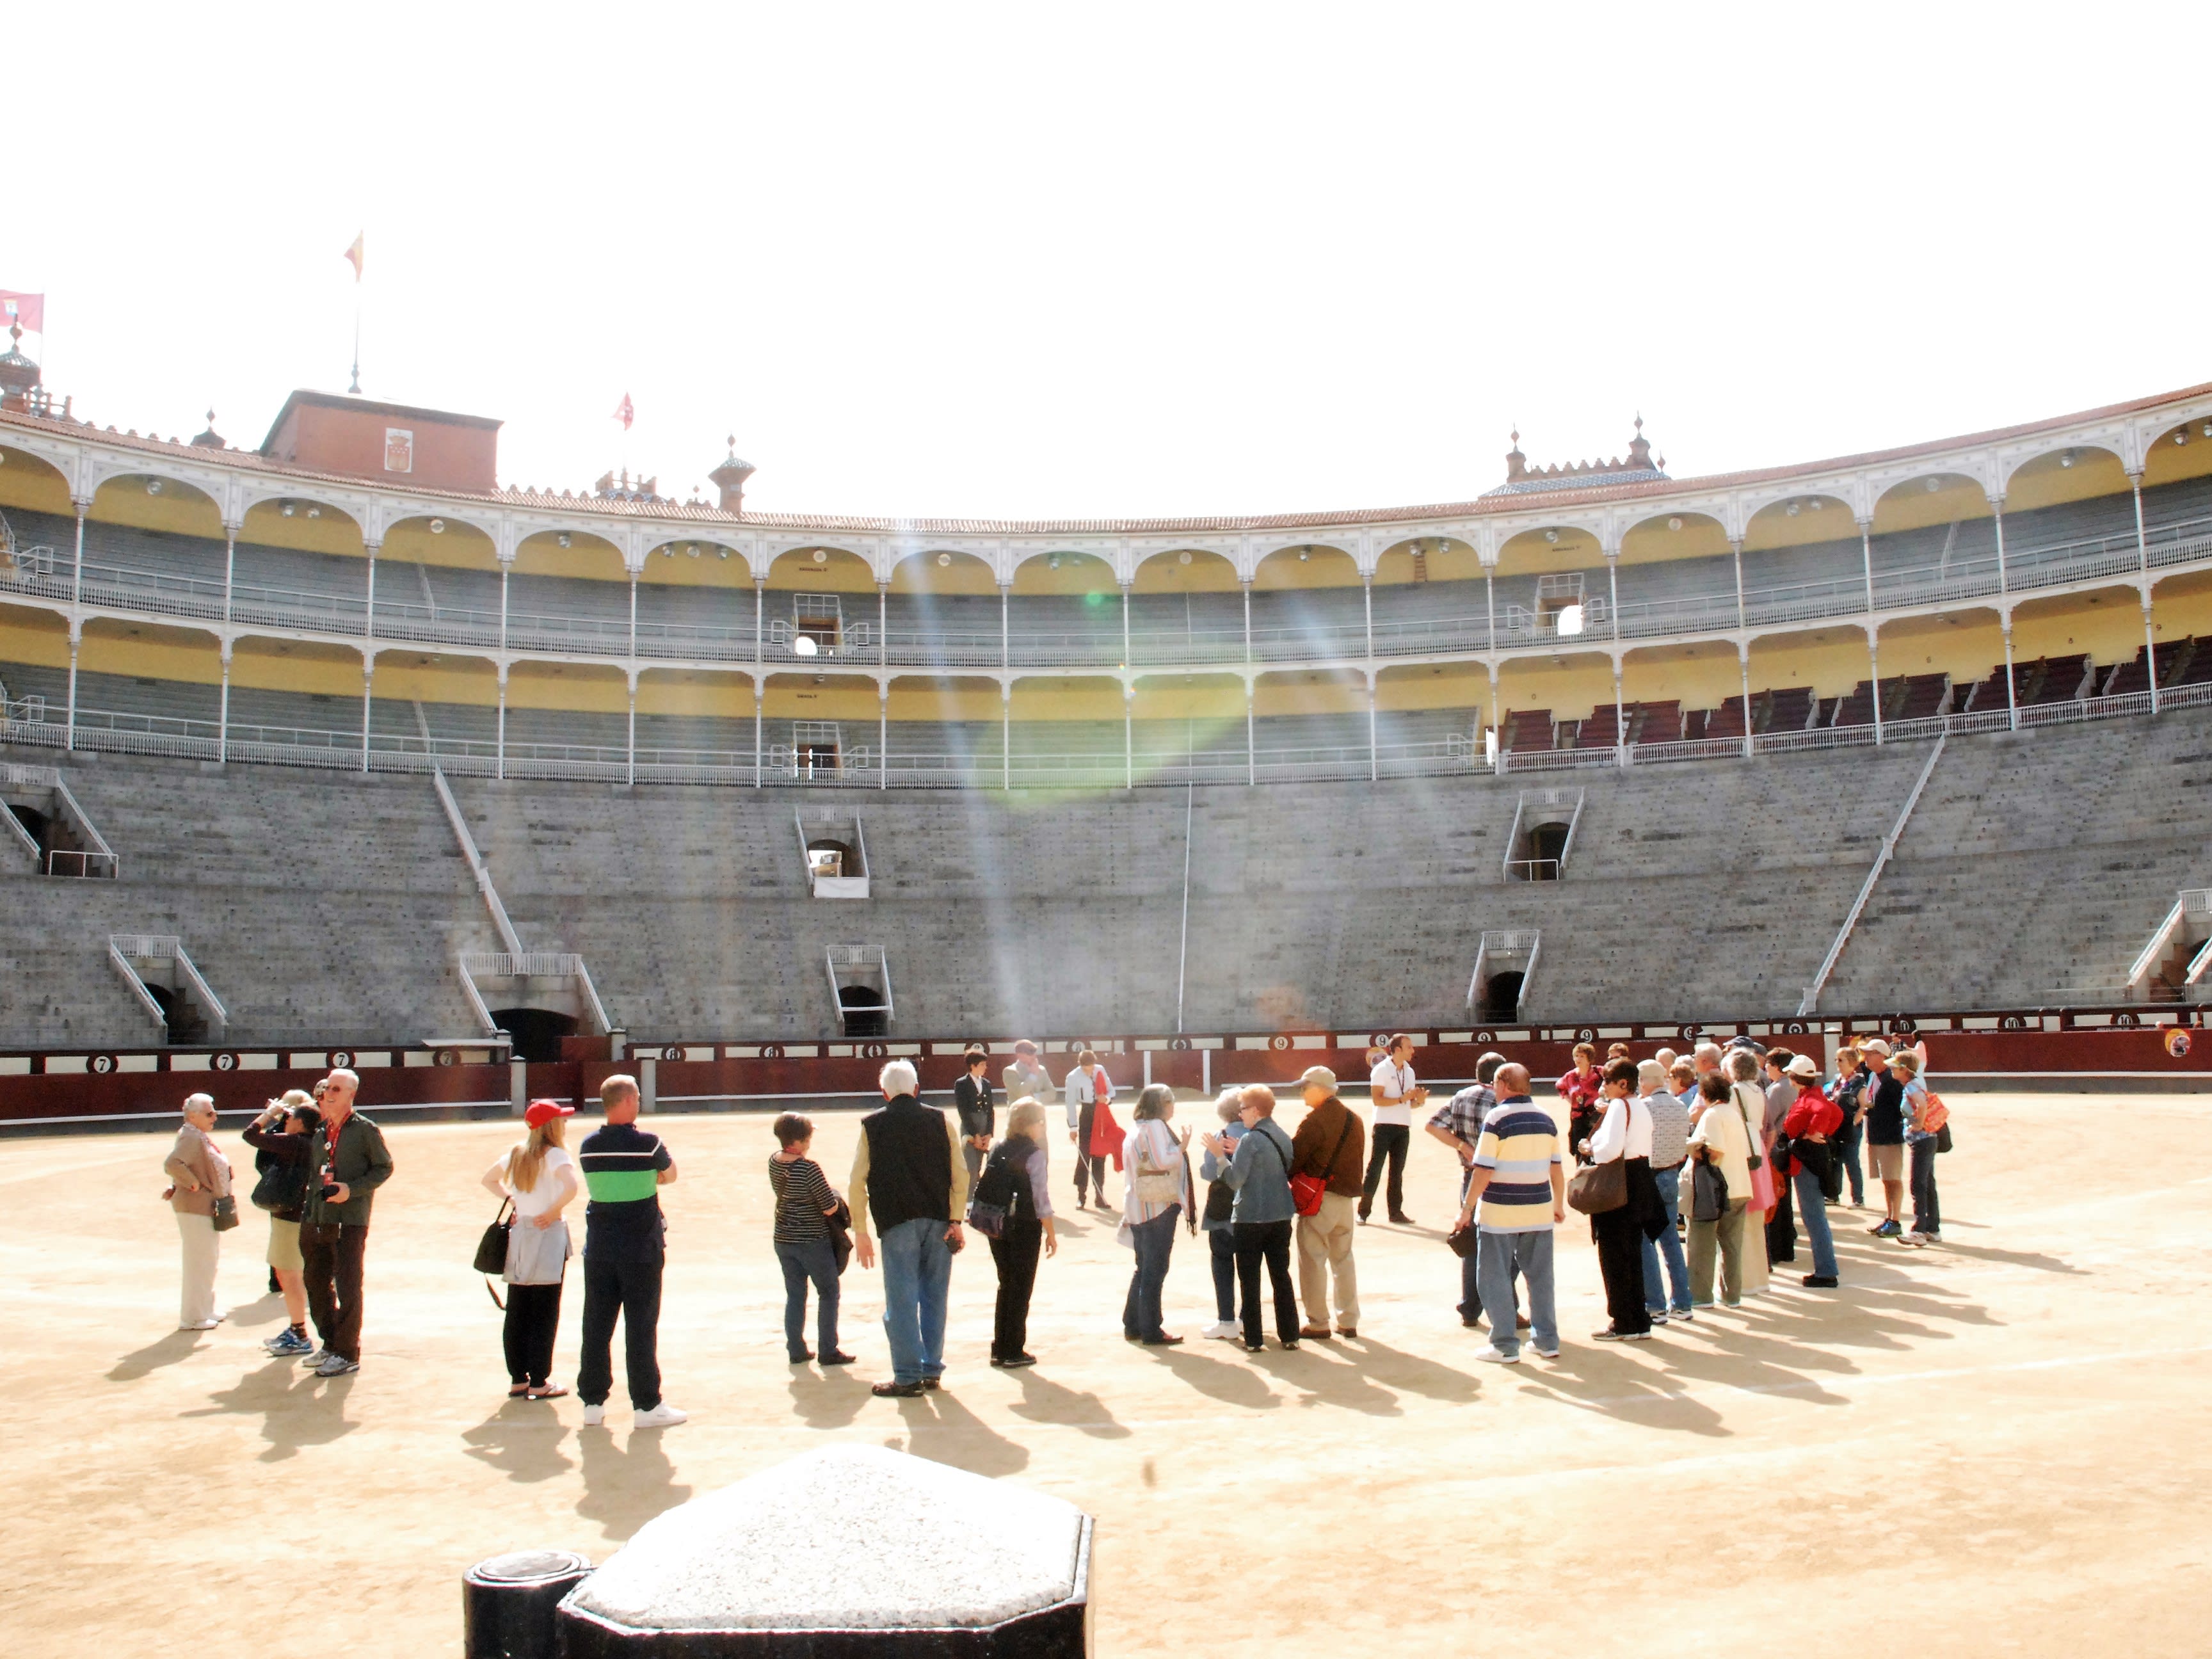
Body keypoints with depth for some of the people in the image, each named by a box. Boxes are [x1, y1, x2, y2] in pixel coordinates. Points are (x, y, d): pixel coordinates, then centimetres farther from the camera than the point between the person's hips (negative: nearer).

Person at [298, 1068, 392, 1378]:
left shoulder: (365, 1130, -5)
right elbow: (312, 1171, 21)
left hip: (350, 1221, -7)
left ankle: (347, 1354, 5)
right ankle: (330, 1345, 29)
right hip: (316, 1221, 7)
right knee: (316, 1283, 14)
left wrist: (352, 1189, -16)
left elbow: (384, 1167, -4)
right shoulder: (320, 1131, 12)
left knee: (348, 1288, -3)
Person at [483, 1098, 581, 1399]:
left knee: (517, 1310, 11)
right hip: (547, 1235, -7)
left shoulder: (517, 1153, 9)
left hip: (519, 1233, 7)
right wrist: (552, 1212, -17)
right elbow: (572, 1186, -31)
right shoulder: (555, 1155, -13)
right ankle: (538, 1383, 4)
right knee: (544, 1312, 1)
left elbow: (489, 1179, 24)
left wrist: (512, 1200, 13)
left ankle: (518, 1379, 18)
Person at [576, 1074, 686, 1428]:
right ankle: (646, 1405, 6)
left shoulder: (588, 1146, 2)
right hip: (641, 1249, -4)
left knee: (596, 1326, 10)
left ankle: (592, 1403, 16)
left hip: (599, 1249, 4)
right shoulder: (648, 1142, -12)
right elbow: (670, 1175, 5)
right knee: (640, 1326, 1)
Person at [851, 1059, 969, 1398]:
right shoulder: (940, 1121, 7)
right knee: (934, 1297, 11)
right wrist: (956, 1221, 1)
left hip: (897, 1223, -2)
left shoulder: (872, 1126, 3)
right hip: (938, 1221, 3)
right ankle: (931, 1370, 18)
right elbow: (961, 1173, 0)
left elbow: (857, 1182, -1)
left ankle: (908, 1377, 3)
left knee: (901, 1300, 2)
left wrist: (860, 1232, 4)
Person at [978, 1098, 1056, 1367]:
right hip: (1025, 1227, -6)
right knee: (1021, 1289, 5)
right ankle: (1014, 1353, 8)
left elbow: (986, 1187, 5)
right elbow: (1040, 1198, -14)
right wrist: (1051, 1234, -6)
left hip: (997, 1227, 6)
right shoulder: (1033, 1154, -13)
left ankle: (999, 1349, 20)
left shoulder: (997, 1150, 5)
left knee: (1006, 1285, 17)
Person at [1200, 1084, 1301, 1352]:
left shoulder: (1251, 1140, -17)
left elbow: (1235, 1181, -18)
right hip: (1281, 1217, 6)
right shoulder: (1284, 1137, 6)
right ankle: (1289, 1335, 15)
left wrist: (1221, 1155, -8)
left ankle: (1253, 1340, 6)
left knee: (1249, 1280, 4)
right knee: (1281, 1276, 13)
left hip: (1251, 1219, -6)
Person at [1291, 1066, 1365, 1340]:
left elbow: (1295, 1156, -14)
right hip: (1347, 1198, 7)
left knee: (1313, 1260, 2)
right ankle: (1349, 1321, 18)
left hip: (1318, 1198, -7)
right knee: (1343, 1259, 15)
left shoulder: (1315, 1120, -14)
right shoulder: (1354, 1119, 11)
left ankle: (1318, 1323, 4)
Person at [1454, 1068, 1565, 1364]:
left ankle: (1505, 1346, 5)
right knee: (1540, 1276, 14)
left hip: (1500, 1212, -5)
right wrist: (1559, 1204, 22)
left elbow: (1483, 1170, -14)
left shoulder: (1497, 1118, -11)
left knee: (1496, 1278, 4)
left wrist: (1467, 1207, -8)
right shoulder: (1546, 1119, 5)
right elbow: (1557, 1167, 10)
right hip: (1539, 1211, 5)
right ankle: (1547, 1341, 19)